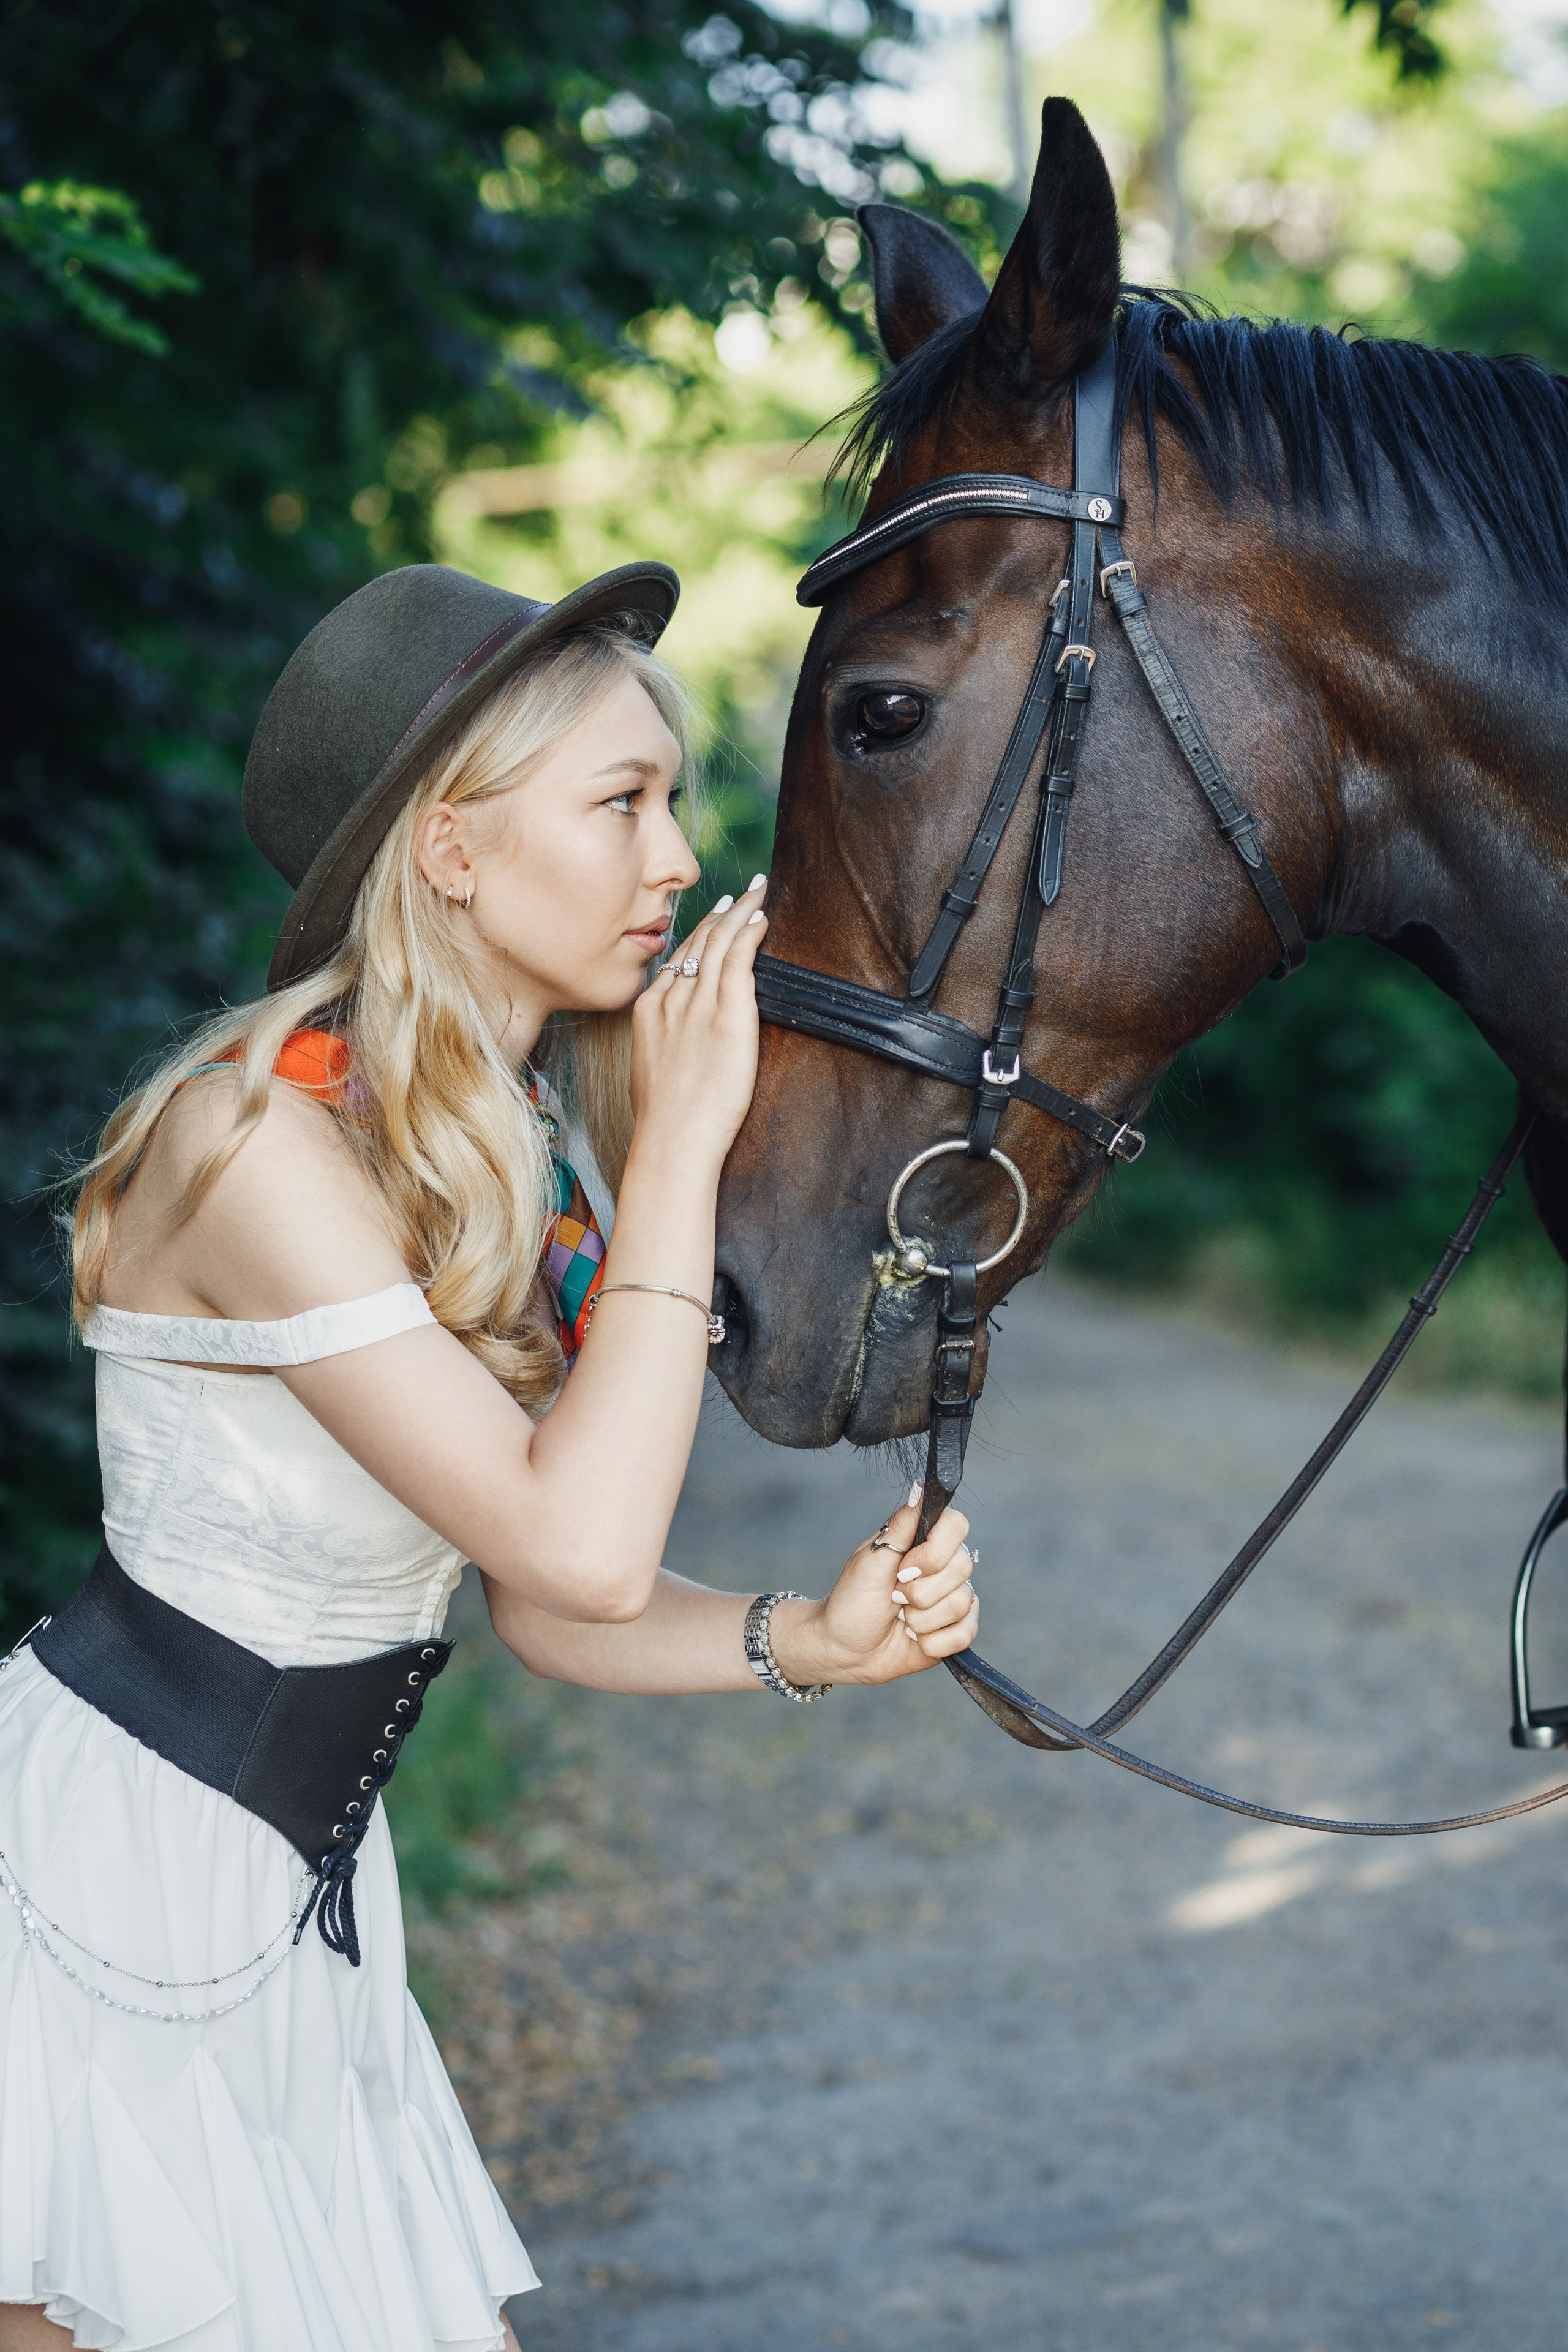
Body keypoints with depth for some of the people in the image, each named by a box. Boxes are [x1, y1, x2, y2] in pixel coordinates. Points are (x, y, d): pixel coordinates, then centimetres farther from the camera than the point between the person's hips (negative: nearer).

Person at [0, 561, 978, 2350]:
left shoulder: (520, 1150, 6)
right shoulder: (261, 1133, -22)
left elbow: (541, 1602, 8)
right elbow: (575, 1547, -28)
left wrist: (802, 1645, -9)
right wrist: (680, 1145, -22)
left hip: (310, 1891, 8)